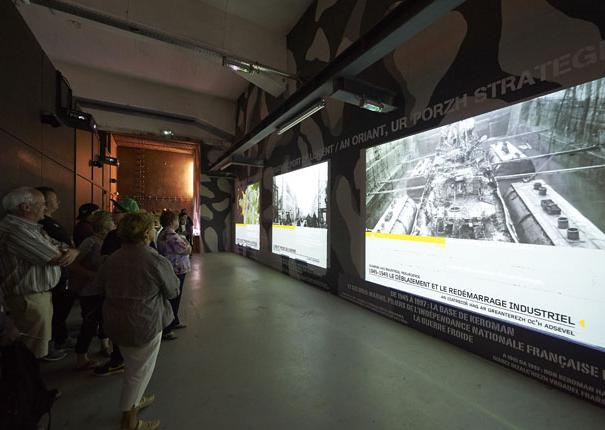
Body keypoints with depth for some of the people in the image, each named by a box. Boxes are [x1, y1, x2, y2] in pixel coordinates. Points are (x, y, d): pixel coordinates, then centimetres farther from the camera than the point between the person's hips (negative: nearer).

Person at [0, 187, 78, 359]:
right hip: (29, 299, -9)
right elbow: (58, 259, -22)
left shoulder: (33, 227, 9)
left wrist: (72, 252, -15)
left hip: (41, 294, 9)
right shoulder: (16, 229, -22)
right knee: (34, 354, 4)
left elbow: (65, 248, 9)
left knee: (40, 344, 22)